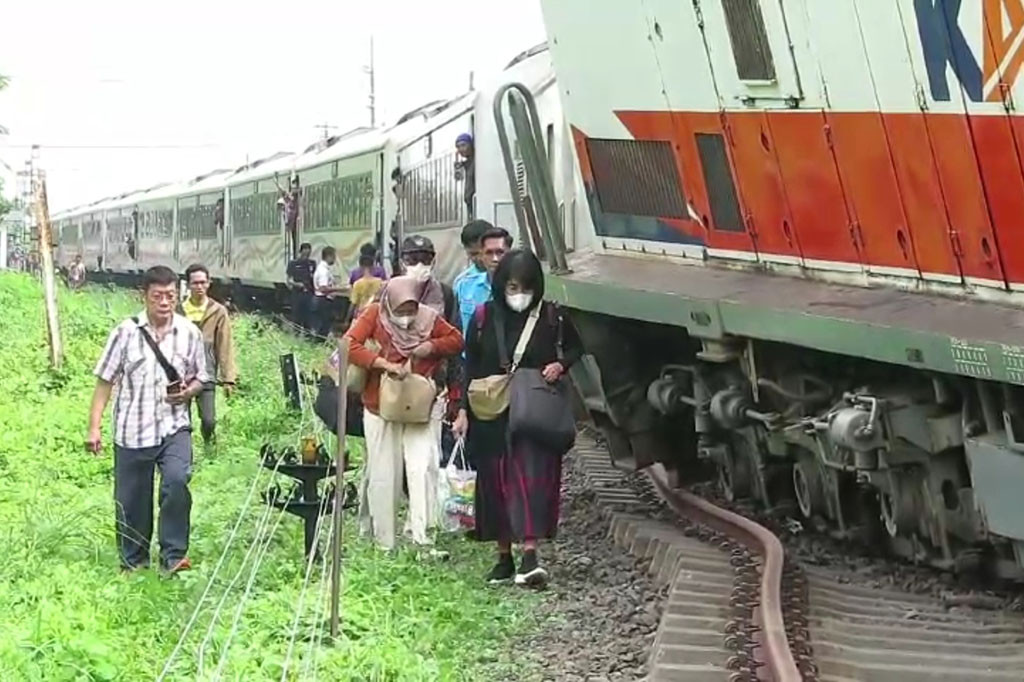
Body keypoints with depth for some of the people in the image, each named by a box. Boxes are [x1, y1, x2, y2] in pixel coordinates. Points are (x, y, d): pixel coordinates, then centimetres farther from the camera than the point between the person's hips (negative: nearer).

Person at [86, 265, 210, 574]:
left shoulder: (189, 333, 1)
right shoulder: (126, 332, -4)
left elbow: (200, 378, 13)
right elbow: (105, 381, -1)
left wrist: (189, 391, -11)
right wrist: (94, 427, -5)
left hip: (174, 427, 0)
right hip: (132, 430, 0)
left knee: (177, 482, -23)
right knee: (131, 501, 8)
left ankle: (174, 556, -13)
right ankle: (133, 562, 26)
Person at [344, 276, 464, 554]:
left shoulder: (428, 318, -2)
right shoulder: (375, 315, -9)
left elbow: (457, 340, 9)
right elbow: (349, 346, -20)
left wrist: (433, 346, -12)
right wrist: (384, 363, -29)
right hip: (381, 407, -1)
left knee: (423, 466, -14)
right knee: (383, 475, 5)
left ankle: (421, 529, -10)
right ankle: (384, 541, 15)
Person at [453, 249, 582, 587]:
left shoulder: (551, 317, -3)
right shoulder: (484, 318, 0)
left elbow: (575, 348, 14)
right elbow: (471, 368, 5)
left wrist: (561, 364, -8)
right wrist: (463, 411, 0)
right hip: (492, 416, 2)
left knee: (532, 477, -14)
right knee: (495, 482, 6)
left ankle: (529, 554, -19)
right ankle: (504, 556, 18)